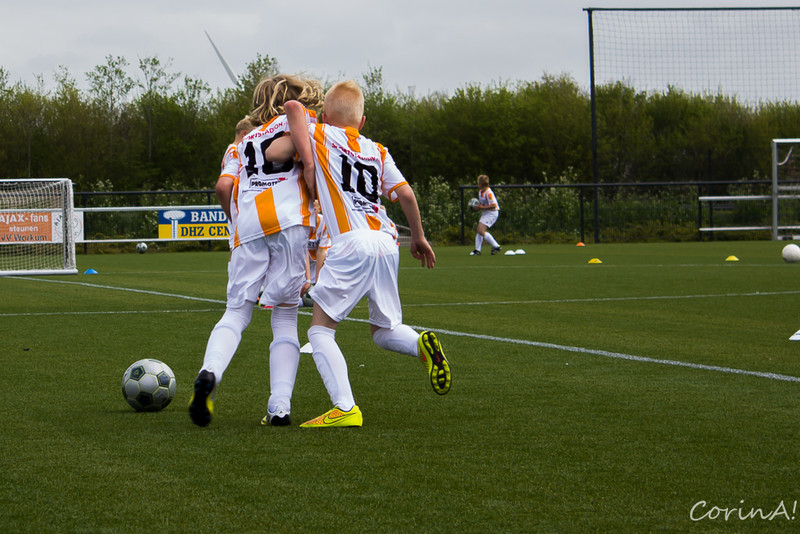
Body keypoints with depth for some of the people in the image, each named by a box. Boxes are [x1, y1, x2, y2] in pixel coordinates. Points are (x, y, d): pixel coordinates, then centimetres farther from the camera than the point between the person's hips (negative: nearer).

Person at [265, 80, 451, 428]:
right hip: (387, 243, 5)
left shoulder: (319, 135, 12)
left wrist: (307, 160, 1)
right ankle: (422, 345, -12)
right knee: (383, 331, 20)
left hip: (353, 243, -5)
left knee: (321, 329, 1)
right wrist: (419, 237, 24)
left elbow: (293, 106, -3)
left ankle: (345, 408, -14)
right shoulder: (377, 152, 21)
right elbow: (405, 194, 13)